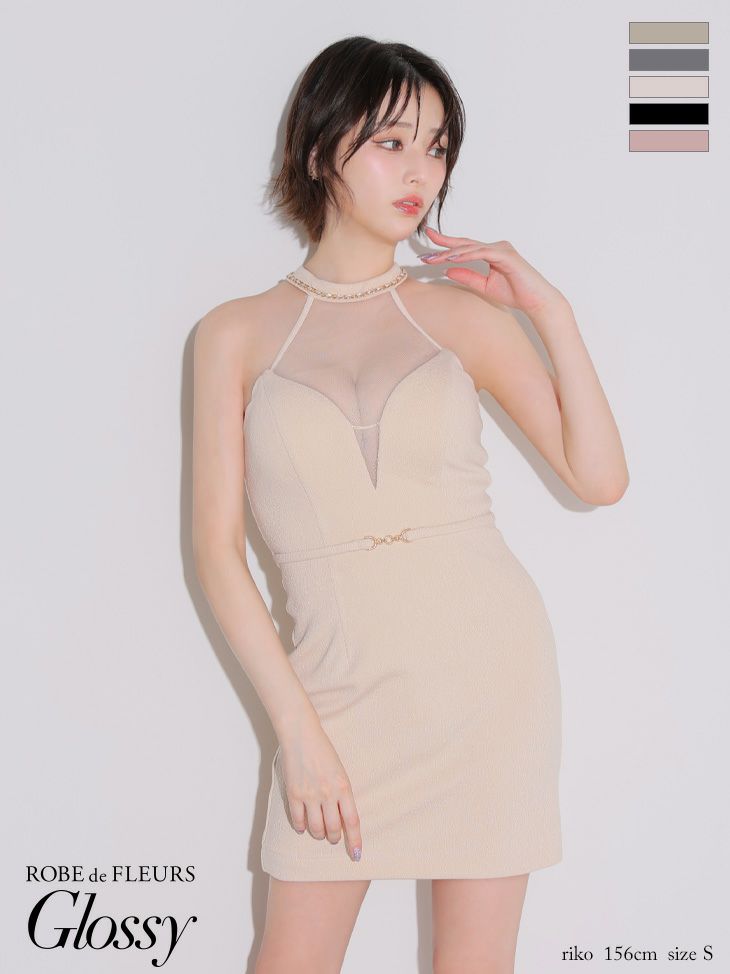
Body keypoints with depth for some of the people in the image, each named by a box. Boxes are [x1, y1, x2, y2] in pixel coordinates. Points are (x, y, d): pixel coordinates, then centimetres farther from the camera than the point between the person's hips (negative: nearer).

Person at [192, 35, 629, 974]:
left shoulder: (461, 312, 5)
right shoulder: (238, 334, 3)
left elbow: (600, 476, 0)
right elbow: (217, 549, -2)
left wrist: (550, 310, -6)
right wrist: (297, 728, -8)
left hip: (487, 660, 1)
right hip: (339, 679, 0)